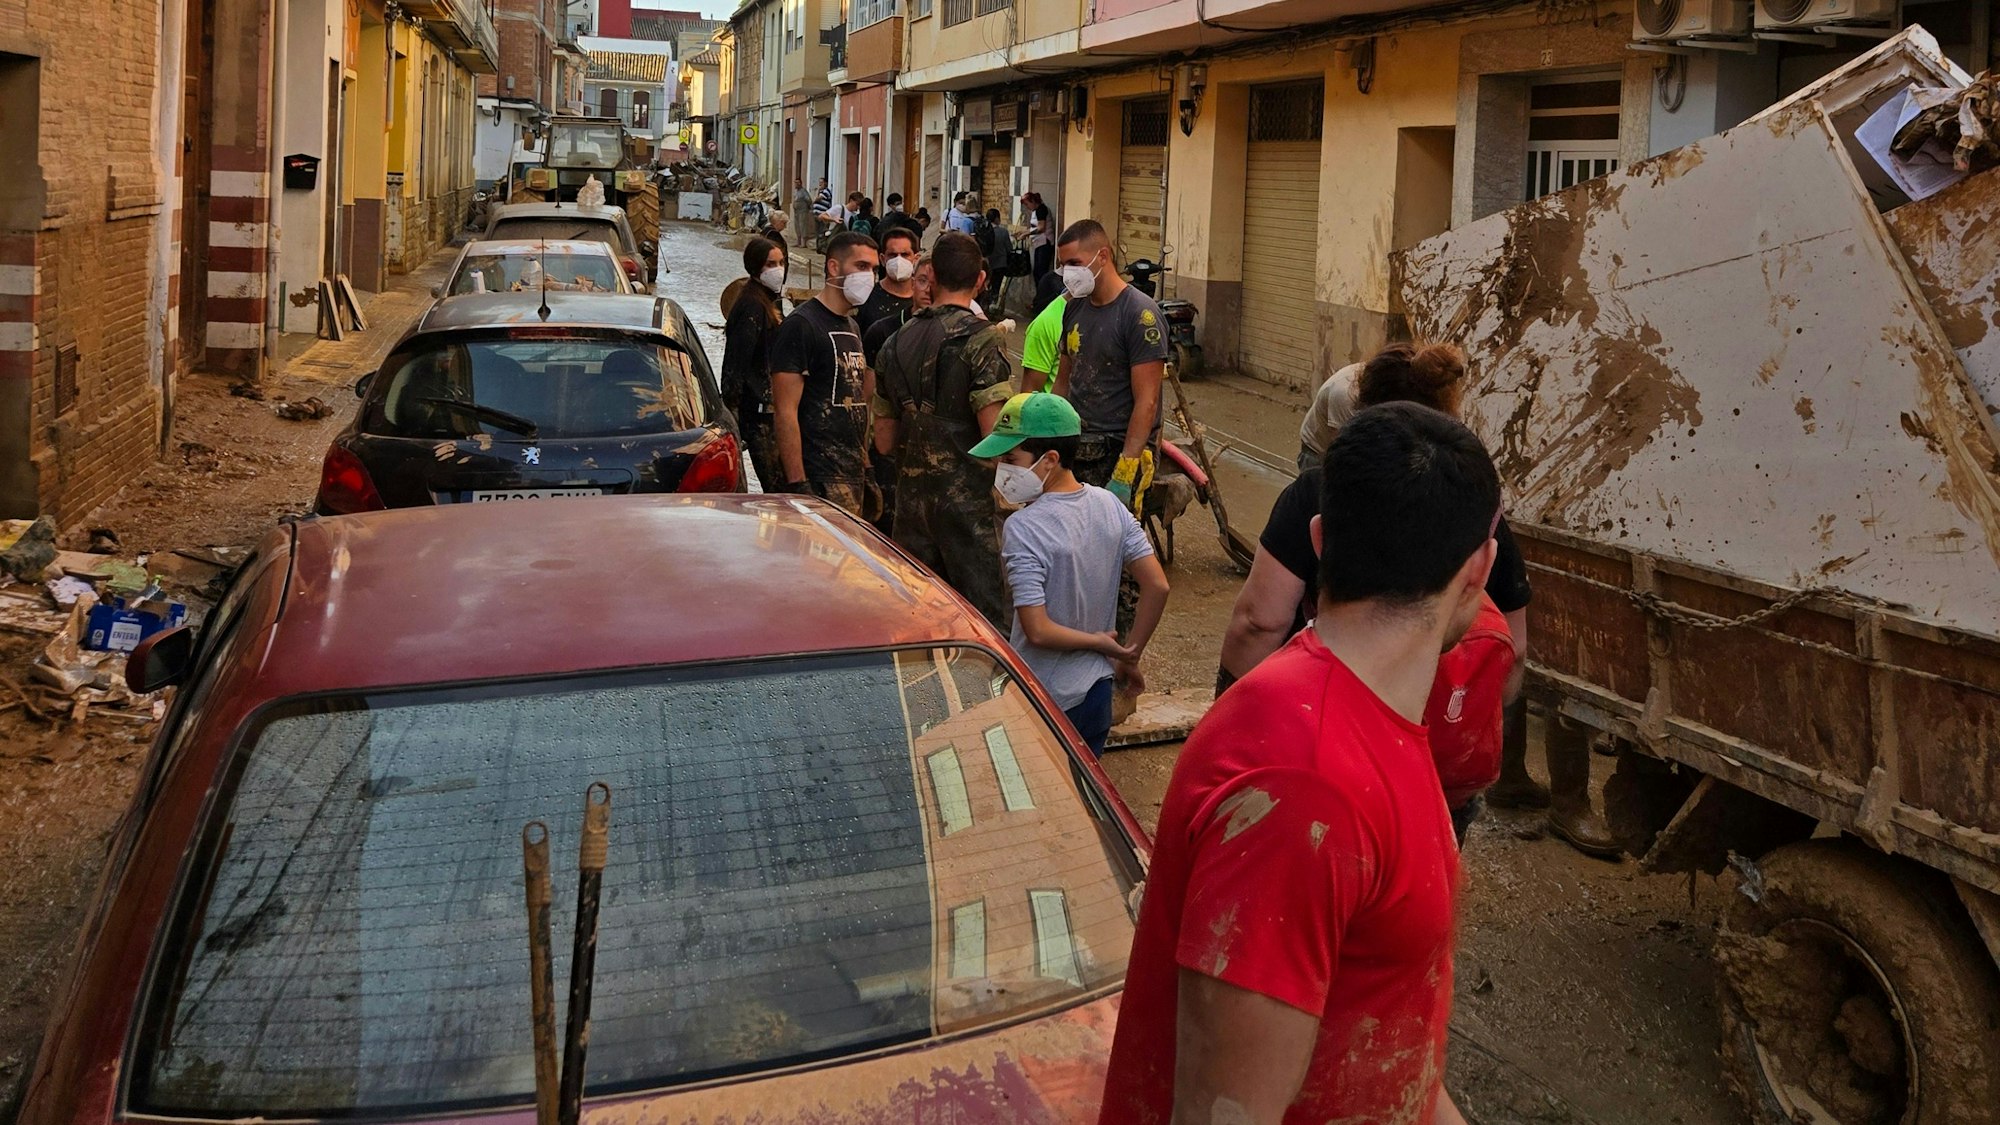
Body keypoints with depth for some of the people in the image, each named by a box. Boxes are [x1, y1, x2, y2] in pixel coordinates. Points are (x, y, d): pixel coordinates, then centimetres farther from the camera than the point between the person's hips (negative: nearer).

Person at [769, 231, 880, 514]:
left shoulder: (852, 328, 20)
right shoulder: (801, 325, -8)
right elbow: (785, 412, -15)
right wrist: (797, 484, -20)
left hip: (854, 477, 9)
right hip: (820, 480, -9)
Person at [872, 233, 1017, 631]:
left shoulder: (896, 343, 9)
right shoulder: (981, 338, -10)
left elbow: (884, 442, 14)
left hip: (911, 498, 6)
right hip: (969, 500, -6)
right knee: (988, 621, -1)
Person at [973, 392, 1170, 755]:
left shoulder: (1022, 528, -23)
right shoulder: (1110, 505, -4)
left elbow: (1038, 632, -26)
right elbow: (1157, 586, -3)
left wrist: (1100, 642, -10)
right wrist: (1129, 655, 6)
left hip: (1042, 703, -6)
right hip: (1096, 694, 6)